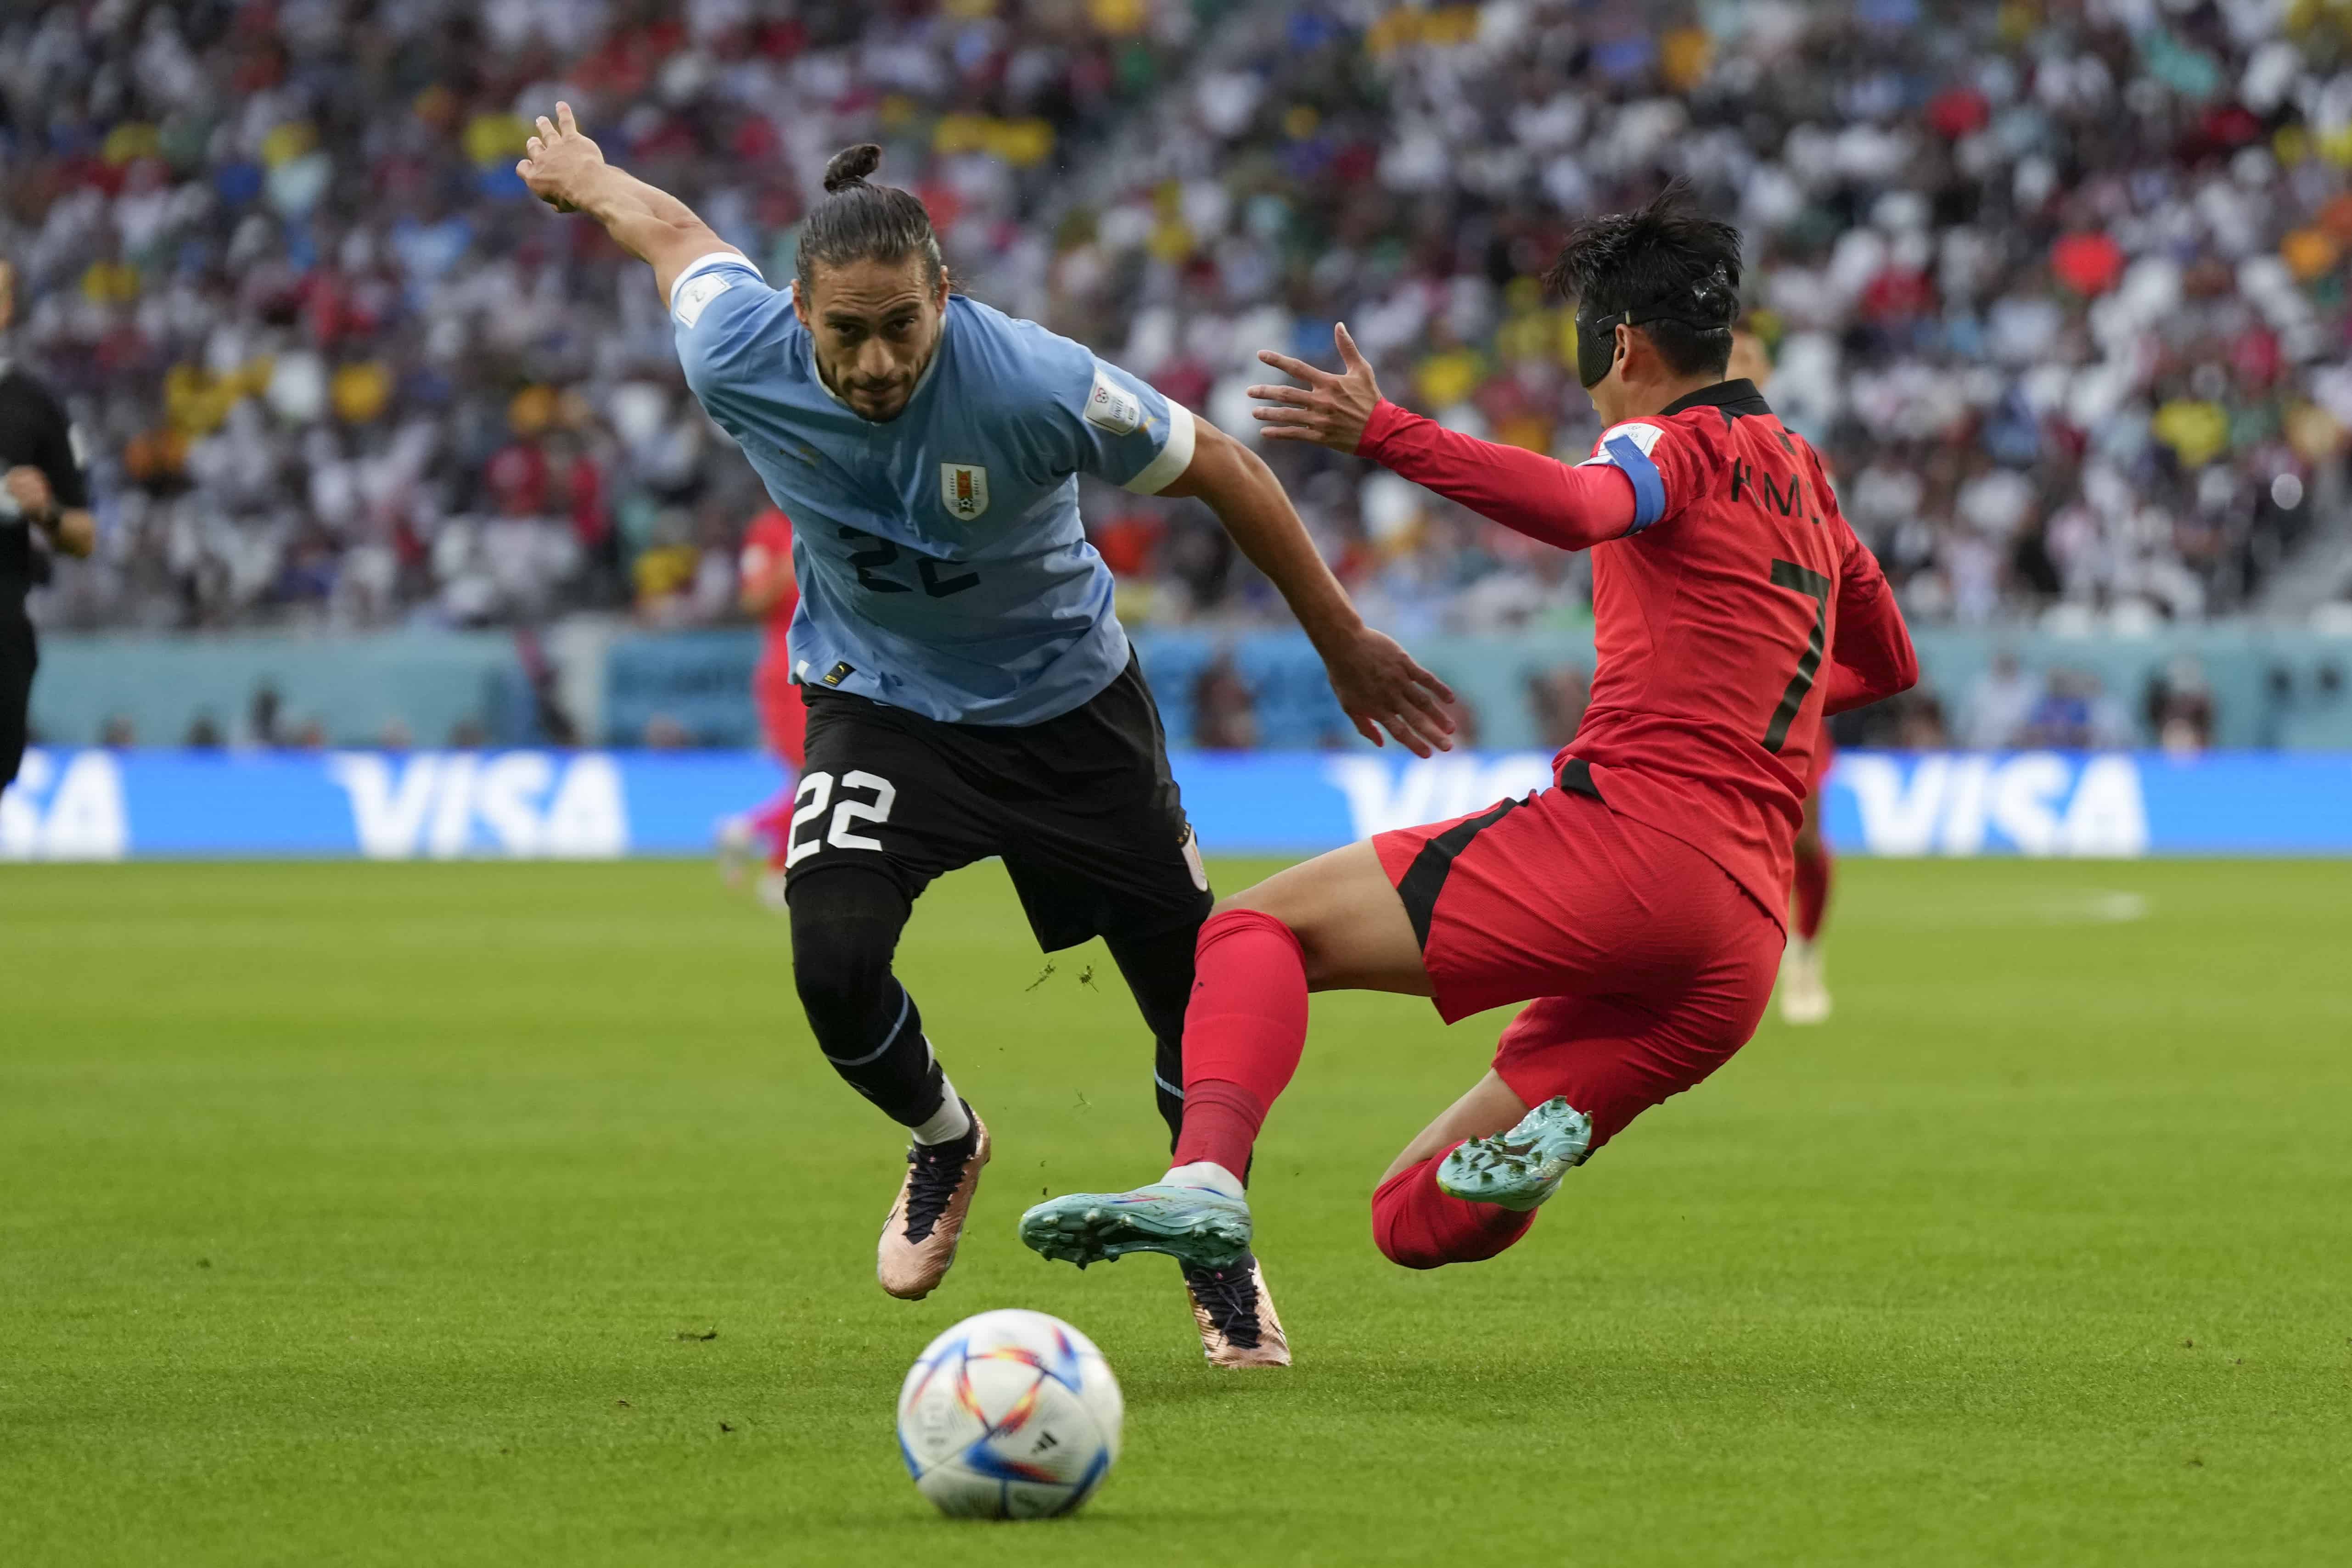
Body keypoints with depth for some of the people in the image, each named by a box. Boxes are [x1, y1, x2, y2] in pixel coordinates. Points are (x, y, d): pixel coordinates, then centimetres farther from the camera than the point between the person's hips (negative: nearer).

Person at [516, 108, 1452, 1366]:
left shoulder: (1033, 383, -33)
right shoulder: (740, 361, -26)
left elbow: (1217, 470, -18)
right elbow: (678, 232, -3)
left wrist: (1344, 643, -9)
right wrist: (582, 178, 19)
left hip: (1064, 701, -1)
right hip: (879, 699, 1)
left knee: (1196, 991, -1)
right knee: (835, 966, -21)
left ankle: (1216, 1253, 29)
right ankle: (943, 1143, 15)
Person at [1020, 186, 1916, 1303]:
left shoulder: (1680, 443, 3)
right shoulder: (1799, 472, 27)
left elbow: (1577, 507, -22)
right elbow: (1888, 662, 42)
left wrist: (1382, 434, -30)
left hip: (1623, 836, -8)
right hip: (1742, 950, 8)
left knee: (1260, 927, -6)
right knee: (1416, 1222, 13)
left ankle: (1208, 1178, -33)